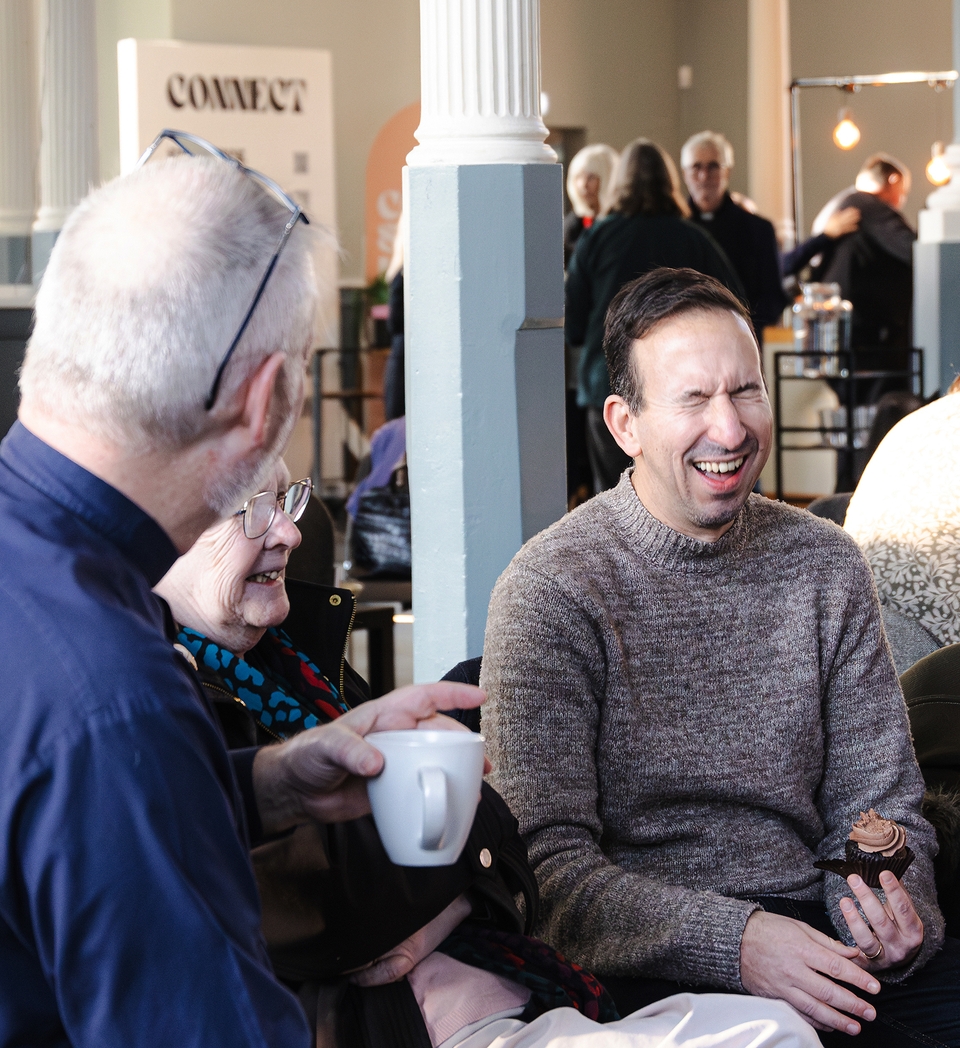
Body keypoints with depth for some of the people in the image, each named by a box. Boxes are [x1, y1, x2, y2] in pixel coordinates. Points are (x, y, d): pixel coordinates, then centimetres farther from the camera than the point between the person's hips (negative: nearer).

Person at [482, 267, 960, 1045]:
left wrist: (893, 908, -10)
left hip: (804, 920, 5)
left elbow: (879, 804, 13)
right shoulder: (551, 591, -6)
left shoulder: (826, 566, 9)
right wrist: (733, 943, -24)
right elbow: (548, 866, -11)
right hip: (650, 965, -5)